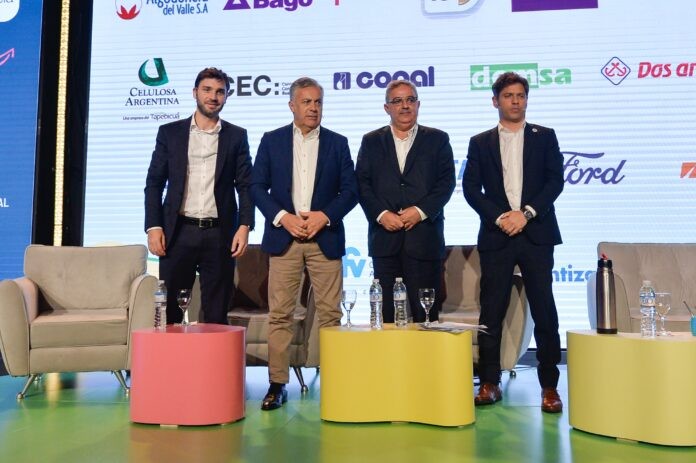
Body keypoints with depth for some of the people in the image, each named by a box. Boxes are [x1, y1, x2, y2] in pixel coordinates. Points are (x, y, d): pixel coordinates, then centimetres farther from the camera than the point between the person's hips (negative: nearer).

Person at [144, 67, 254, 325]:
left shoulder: (237, 136, 9)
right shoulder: (170, 132, 9)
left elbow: (245, 185, 5)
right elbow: (154, 183, 7)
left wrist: (244, 226, -7)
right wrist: (153, 227, -4)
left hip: (220, 235, 0)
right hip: (178, 232, 0)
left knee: (216, 314, 5)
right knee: (169, 311, 4)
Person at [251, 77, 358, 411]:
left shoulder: (337, 143, 9)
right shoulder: (271, 141, 8)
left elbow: (350, 190, 5)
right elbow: (257, 186, 4)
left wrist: (325, 215, -10)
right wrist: (283, 217, -10)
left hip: (325, 237, 0)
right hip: (283, 237, 0)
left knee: (329, 313, 2)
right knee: (279, 314, 1)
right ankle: (277, 383, 10)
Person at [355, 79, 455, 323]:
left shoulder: (438, 139, 11)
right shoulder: (371, 141, 14)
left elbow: (446, 182, 2)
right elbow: (362, 184, 5)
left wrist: (421, 211, -11)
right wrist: (381, 214, -10)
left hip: (424, 238, -1)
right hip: (385, 238, 1)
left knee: (426, 313, 1)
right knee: (386, 313, 4)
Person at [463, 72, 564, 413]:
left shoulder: (544, 137, 11)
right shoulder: (480, 142, 12)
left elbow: (555, 180, 1)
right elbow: (471, 189, 3)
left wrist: (526, 213, -12)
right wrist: (500, 217, -9)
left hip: (537, 234, 0)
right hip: (496, 236, 1)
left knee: (544, 311, 0)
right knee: (491, 311, 2)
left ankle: (549, 386, 10)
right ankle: (489, 383, 12)